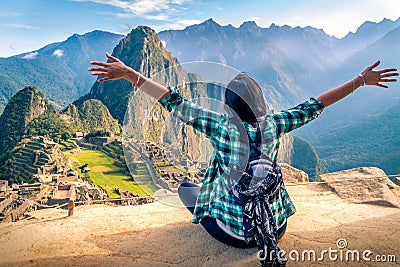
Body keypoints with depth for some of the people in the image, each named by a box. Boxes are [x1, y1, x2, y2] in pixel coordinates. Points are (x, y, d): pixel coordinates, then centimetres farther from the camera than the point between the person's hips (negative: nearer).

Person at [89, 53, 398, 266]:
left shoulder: (220, 126, -18)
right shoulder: (274, 125, -10)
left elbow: (175, 102, -18)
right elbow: (315, 105, -1)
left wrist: (128, 73, -15)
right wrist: (361, 80, 11)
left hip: (233, 231, -3)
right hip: (277, 227, 4)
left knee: (185, 187, 19)